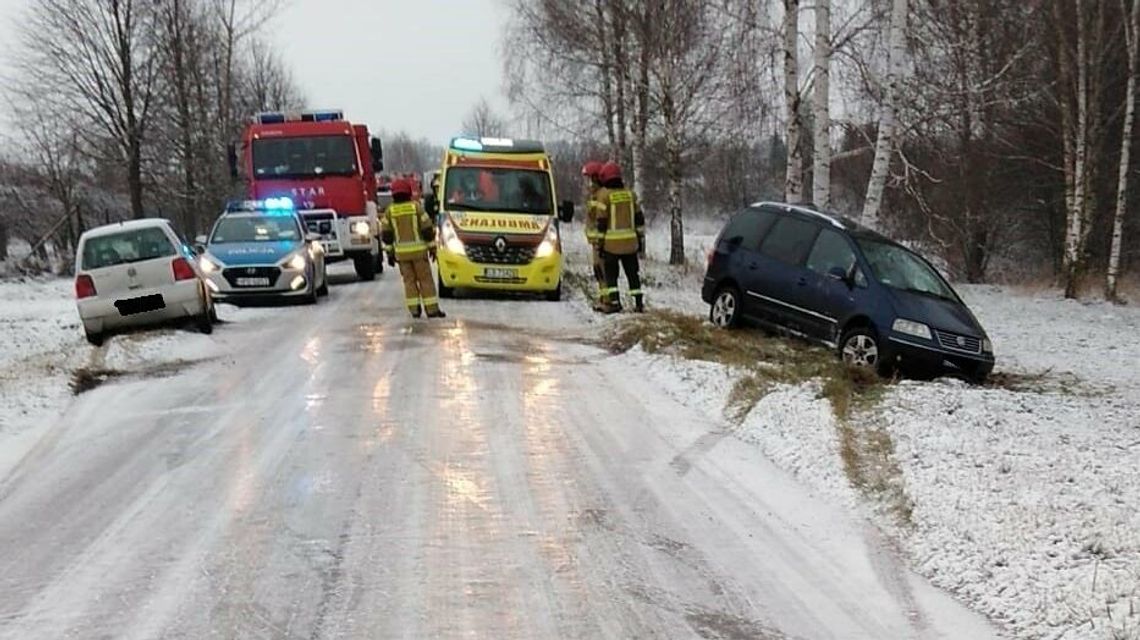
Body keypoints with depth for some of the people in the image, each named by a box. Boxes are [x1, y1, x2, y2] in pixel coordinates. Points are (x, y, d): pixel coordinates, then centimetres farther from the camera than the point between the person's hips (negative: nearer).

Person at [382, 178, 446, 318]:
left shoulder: (389, 211, 3)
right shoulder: (416, 207, -4)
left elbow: (385, 234, 3)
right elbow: (427, 229, -4)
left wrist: (389, 253, 9)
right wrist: (432, 248, 4)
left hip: (401, 252, 2)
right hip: (418, 250, -2)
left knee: (409, 280, 9)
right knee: (425, 279, 3)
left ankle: (414, 309, 6)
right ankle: (432, 309, 1)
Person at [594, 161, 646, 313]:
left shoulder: (603, 194, -7)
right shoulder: (629, 193, 7)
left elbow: (601, 221, -9)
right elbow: (639, 218, 11)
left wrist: (599, 243, -4)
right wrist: (641, 237, 18)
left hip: (611, 243, -4)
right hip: (630, 242, 4)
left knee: (611, 274, 6)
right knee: (632, 273, 10)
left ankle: (614, 302, -2)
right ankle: (639, 303, 8)